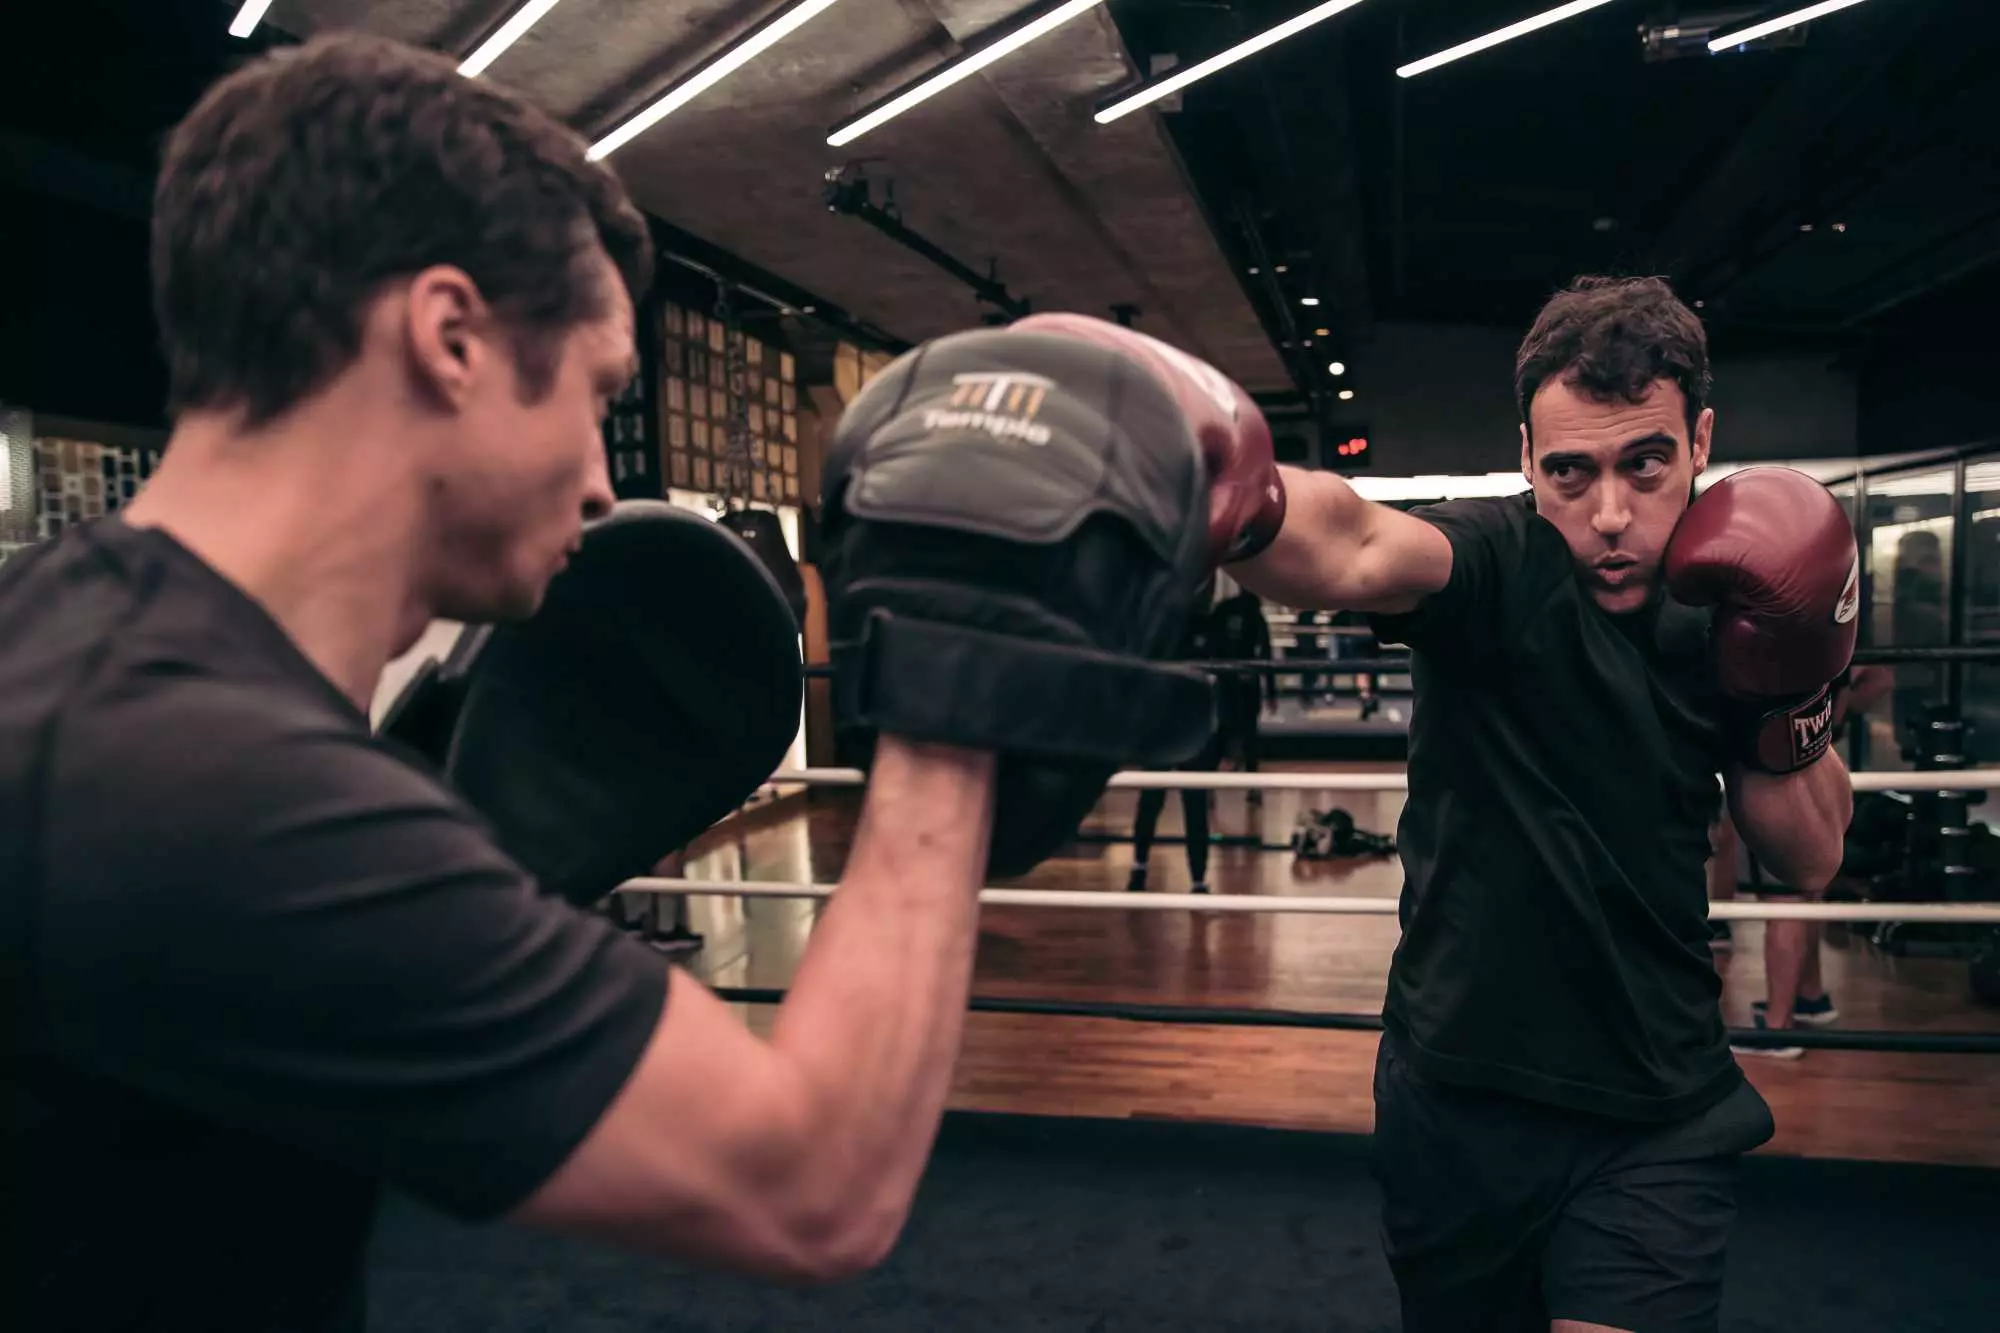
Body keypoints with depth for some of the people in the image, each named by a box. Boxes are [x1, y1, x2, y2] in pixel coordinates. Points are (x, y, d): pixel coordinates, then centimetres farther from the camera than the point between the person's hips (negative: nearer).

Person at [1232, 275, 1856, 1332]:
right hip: (1461, 1094, -2)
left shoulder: (1732, 608, -1)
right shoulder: (1496, 566, -17)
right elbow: (1348, 550, -42)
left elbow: (1810, 861, 7)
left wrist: (1792, 700, -12)